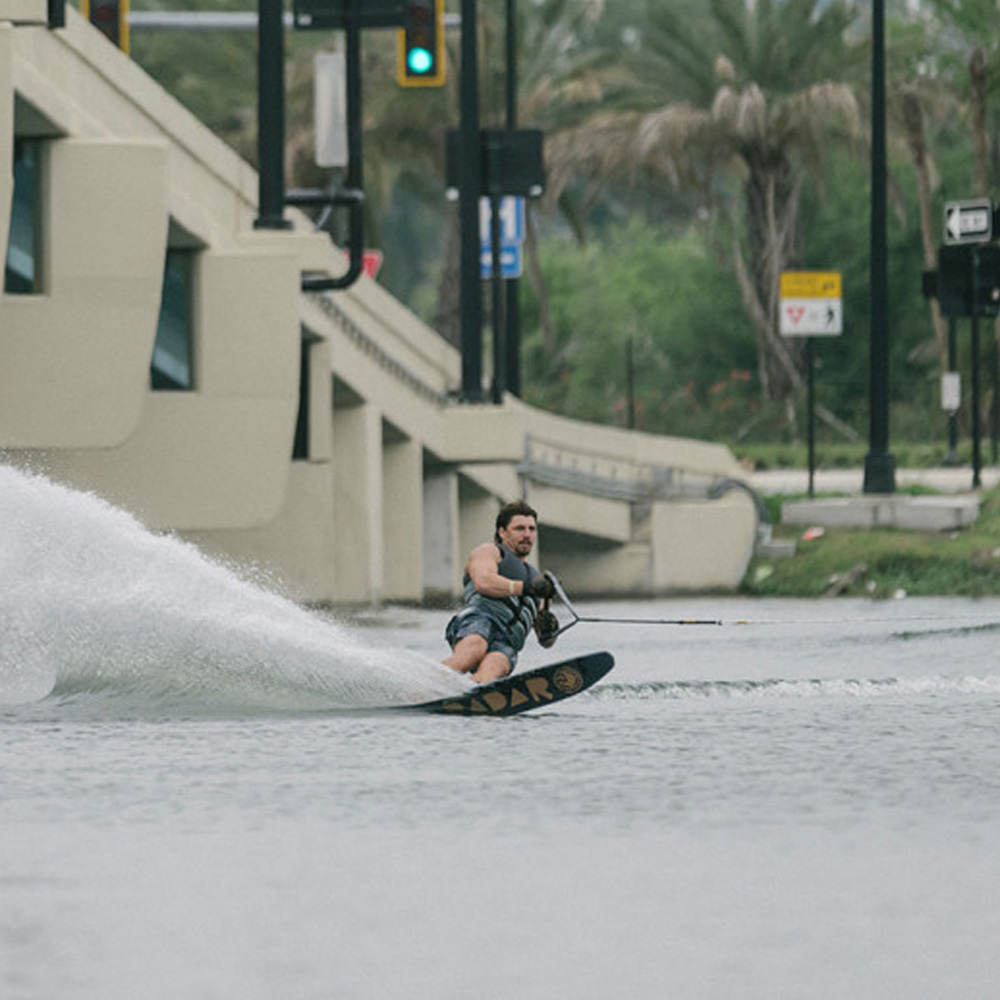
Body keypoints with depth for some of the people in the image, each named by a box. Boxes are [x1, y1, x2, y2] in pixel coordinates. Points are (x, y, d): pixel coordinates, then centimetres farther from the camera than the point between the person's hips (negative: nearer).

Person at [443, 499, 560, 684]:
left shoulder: (535, 577, 40)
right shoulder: (489, 551, 24)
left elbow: (546, 641, 36)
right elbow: (484, 582, -2)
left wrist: (548, 630, 12)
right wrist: (527, 588, -7)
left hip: (507, 643, 4)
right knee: (473, 652, -40)